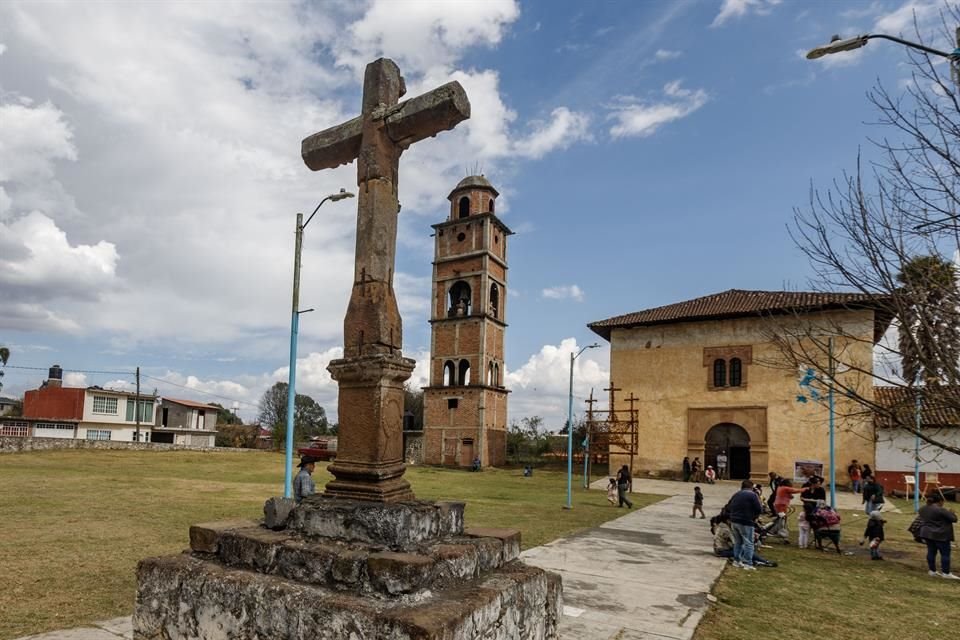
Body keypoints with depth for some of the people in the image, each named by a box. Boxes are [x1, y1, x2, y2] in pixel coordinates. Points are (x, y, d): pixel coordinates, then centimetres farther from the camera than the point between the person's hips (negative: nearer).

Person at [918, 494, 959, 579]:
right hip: (940, 535, -8)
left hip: (927, 533, 8)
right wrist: (950, 512, 5)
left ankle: (932, 570, 16)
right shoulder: (941, 510, -18)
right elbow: (953, 519, -13)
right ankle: (946, 573, 2)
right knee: (945, 553, 0)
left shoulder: (923, 509, 7)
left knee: (931, 552, 12)